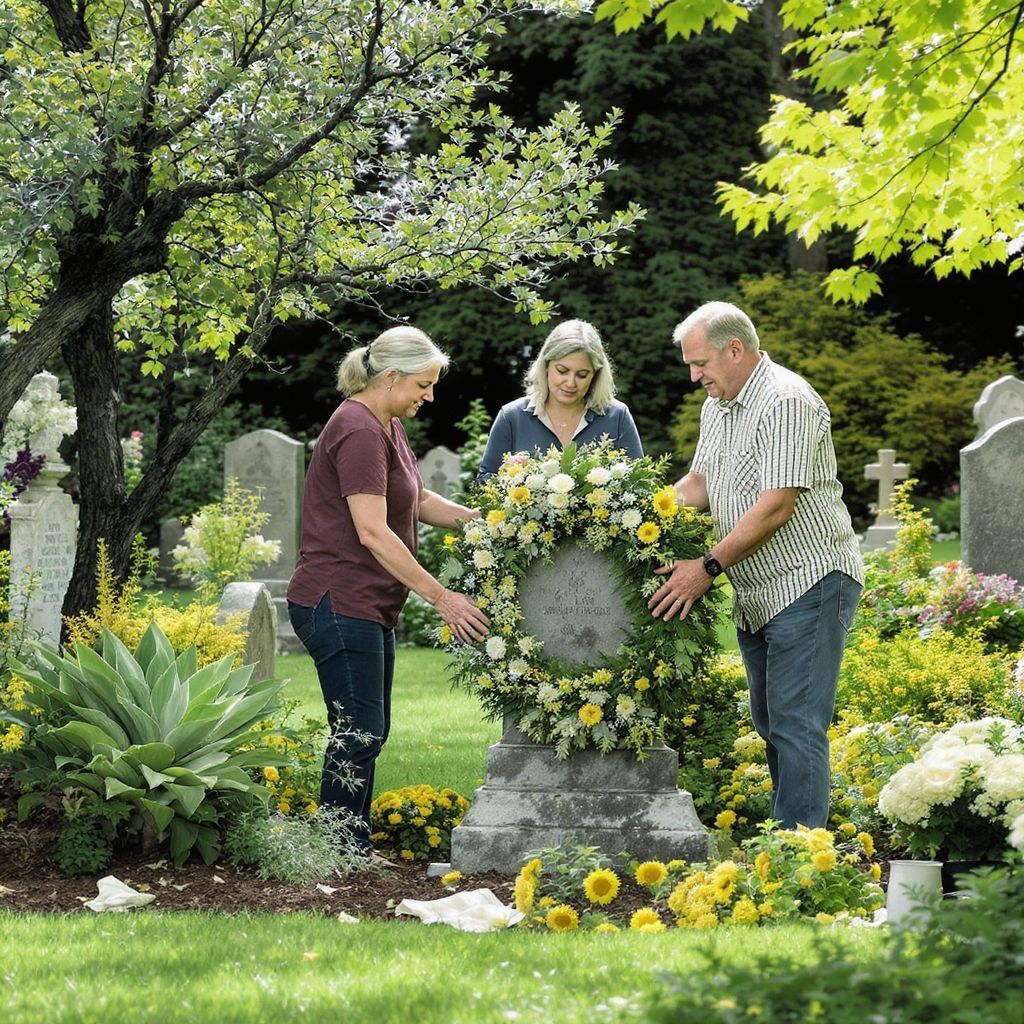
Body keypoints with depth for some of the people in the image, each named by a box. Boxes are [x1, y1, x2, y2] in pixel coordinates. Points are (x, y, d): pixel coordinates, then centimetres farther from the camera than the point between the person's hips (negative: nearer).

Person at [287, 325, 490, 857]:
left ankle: (354, 850, 18)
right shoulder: (359, 431, -18)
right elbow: (373, 533, -24)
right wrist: (441, 597, -25)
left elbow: (419, 500, 27)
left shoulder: (387, 427, 15)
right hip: (338, 606, -11)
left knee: (369, 733, 13)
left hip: (368, 608, 11)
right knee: (358, 734, -10)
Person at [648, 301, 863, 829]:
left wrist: (708, 567, -24)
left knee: (796, 725, -11)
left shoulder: (787, 402, -18)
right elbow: (698, 483, 20)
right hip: (755, 593, 10)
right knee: (769, 721, 13)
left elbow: (776, 507, -24)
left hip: (809, 582, -10)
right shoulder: (717, 403, 13)